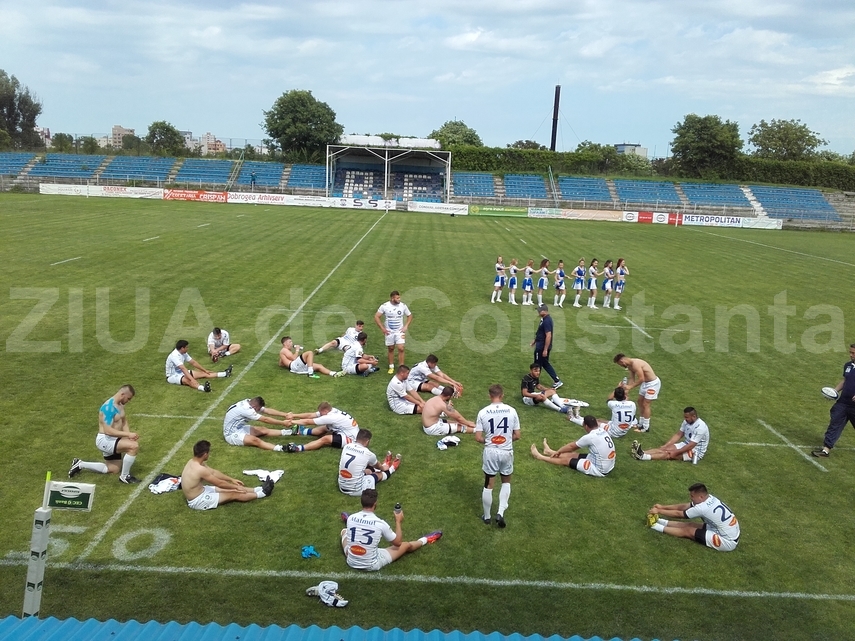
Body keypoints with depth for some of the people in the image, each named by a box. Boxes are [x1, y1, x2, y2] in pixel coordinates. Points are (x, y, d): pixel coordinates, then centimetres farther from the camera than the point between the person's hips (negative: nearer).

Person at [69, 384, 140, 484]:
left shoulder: (120, 405, 5)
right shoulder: (108, 407, -25)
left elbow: (124, 423, 8)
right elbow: (108, 431, -30)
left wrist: (129, 435, -10)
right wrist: (128, 434, -31)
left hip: (112, 440, 10)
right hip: (104, 440, -10)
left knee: (113, 470, 24)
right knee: (134, 446, -28)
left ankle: (80, 465, 31)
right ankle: (124, 476, -11)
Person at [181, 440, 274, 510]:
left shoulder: (193, 462, -1)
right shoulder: (200, 469, -31)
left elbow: (213, 472, 11)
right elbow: (219, 483, -20)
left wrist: (232, 479, 15)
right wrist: (236, 487, -5)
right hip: (198, 501, -9)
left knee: (230, 488, 12)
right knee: (233, 494, -2)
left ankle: (258, 489, 21)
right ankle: (262, 493, 9)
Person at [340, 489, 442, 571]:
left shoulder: (351, 518, -13)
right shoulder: (380, 523, -22)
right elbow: (397, 542, -5)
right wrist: (398, 521, 7)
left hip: (351, 562, 3)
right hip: (372, 566, -3)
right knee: (406, 545, 15)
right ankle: (425, 540, 44)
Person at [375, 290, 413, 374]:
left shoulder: (403, 306, -6)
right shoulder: (385, 306, -11)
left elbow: (410, 316, 8)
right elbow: (376, 317, -5)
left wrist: (406, 326, -2)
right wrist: (382, 328, -8)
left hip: (400, 331, 0)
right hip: (389, 332, 0)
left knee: (401, 349, -10)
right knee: (390, 349, 11)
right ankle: (391, 367, 26)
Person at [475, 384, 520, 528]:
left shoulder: (483, 412, -9)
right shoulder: (511, 411, -7)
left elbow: (478, 438, -9)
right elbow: (517, 436, -2)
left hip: (490, 452, -1)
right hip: (507, 452, 1)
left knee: (488, 485, 13)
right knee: (506, 482, 22)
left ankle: (486, 517, 27)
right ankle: (501, 512, 9)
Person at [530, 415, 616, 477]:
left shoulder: (590, 437, -23)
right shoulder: (603, 431, -1)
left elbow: (572, 446, -6)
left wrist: (558, 452, 13)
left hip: (599, 470, -7)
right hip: (608, 467, 7)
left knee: (566, 460, 7)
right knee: (573, 454, 21)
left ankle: (541, 457, 25)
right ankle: (550, 452, 43)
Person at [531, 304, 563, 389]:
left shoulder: (546, 321, -24)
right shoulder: (545, 319, 8)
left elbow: (548, 336, -27)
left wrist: (545, 350, -26)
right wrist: (535, 340, 29)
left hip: (542, 347, -10)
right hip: (541, 346, 10)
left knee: (538, 365, 6)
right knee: (545, 364, 16)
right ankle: (557, 381, 15)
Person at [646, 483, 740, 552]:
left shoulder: (703, 508, -27)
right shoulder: (709, 498, -2)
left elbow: (678, 514, -12)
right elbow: (684, 506, 7)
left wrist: (658, 511, -2)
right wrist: (662, 507, 8)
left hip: (727, 542, -8)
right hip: (731, 535, 8)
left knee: (688, 531, -4)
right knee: (690, 525, 6)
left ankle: (659, 527, 4)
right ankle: (661, 522, 12)